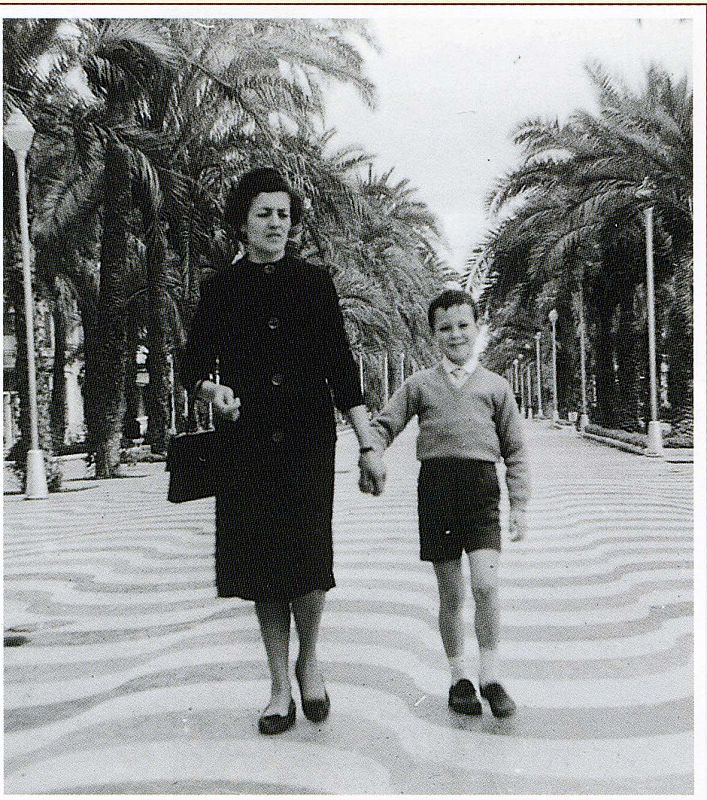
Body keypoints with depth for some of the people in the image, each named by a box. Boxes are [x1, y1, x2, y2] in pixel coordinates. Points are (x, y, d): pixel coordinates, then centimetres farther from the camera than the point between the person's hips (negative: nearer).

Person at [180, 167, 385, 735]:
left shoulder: (314, 283, 7)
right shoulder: (221, 289, 8)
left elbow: (342, 367, 5)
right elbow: (194, 364, 13)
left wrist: (368, 445, -1)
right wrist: (213, 389, -11)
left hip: (308, 439, -1)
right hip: (247, 446, 1)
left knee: (308, 561, -10)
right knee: (263, 565, 4)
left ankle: (310, 661, 20)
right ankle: (280, 689, 21)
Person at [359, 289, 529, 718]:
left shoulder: (495, 385, 11)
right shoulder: (420, 384, 11)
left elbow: (515, 450, 11)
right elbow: (384, 425, 8)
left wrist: (520, 505, 5)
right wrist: (370, 460, -12)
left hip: (481, 486, 0)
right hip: (435, 485, 1)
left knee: (486, 584, -15)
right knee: (450, 592, 7)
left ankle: (491, 674, 5)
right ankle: (459, 676, 25)